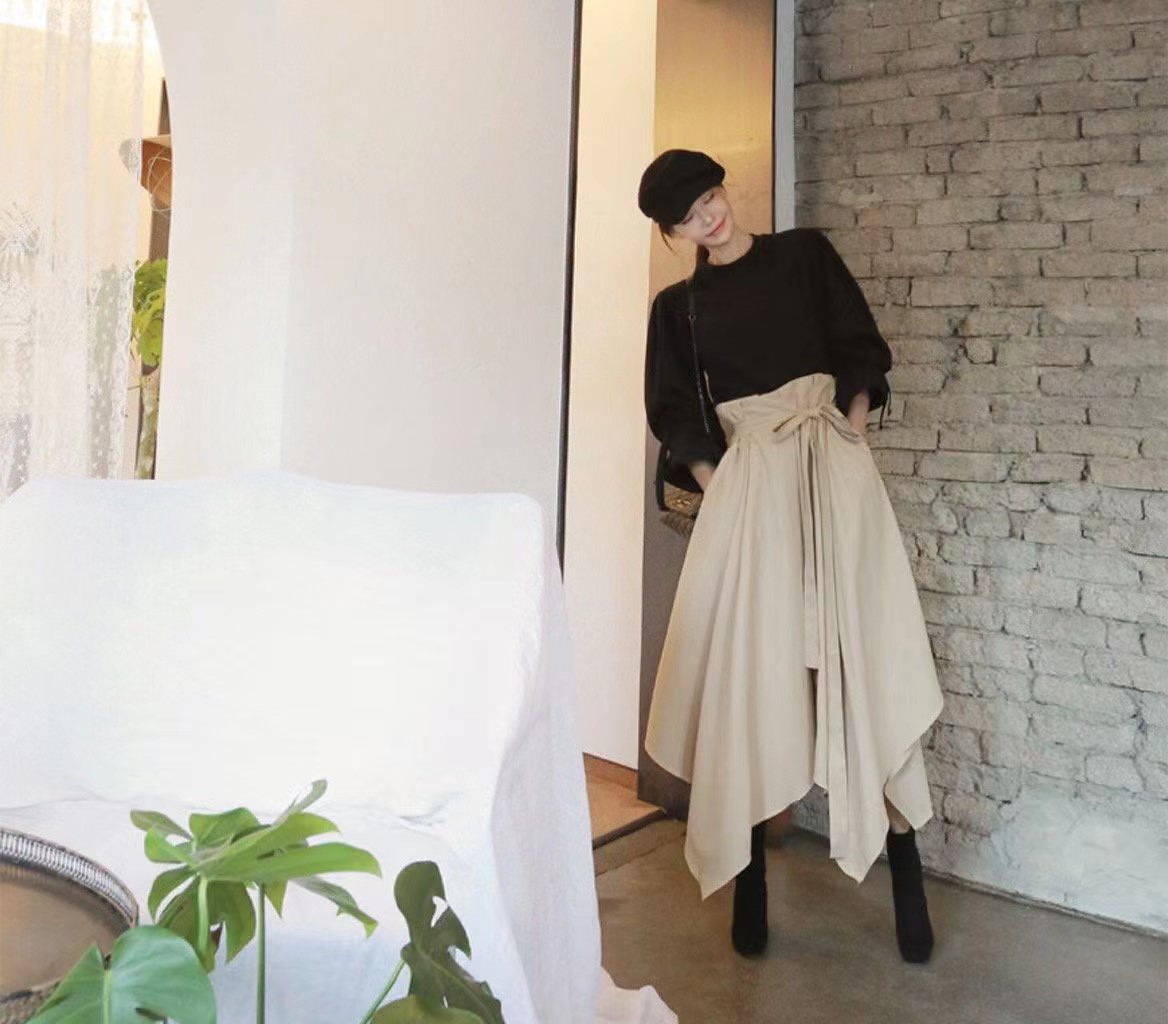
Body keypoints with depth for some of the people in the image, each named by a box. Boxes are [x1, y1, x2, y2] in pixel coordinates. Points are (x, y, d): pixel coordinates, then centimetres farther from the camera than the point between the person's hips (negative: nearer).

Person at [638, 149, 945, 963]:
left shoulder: (805, 254, 12)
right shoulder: (678, 306, 13)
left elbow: (861, 350, 11)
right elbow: (676, 415, 10)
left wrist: (854, 423, -4)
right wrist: (715, 483, -3)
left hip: (831, 466, 0)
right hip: (747, 485, 1)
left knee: (862, 658, -5)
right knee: (749, 674, -1)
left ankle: (907, 879, 6)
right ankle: (751, 883, 12)